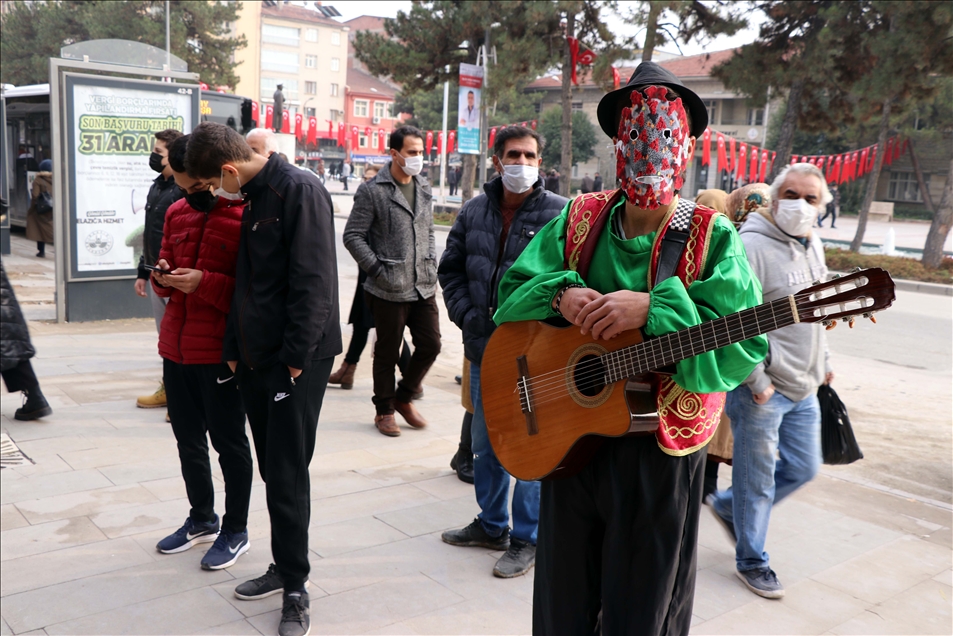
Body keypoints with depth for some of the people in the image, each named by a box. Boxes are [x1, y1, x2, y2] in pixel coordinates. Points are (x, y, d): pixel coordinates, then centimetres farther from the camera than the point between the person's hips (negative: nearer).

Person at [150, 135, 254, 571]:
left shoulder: (246, 217, -12)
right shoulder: (176, 213, 10)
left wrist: (203, 282, -24)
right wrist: (162, 277, -3)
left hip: (219, 352, -7)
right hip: (175, 348, 7)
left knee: (228, 442, 6)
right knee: (188, 440, 17)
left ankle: (235, 531, 22)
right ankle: (201, 519, 36)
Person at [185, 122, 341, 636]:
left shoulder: (300, 191, -13)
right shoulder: (253, 198, 16)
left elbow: (313, 281, -19)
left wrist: (296, 356, -19)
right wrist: (235, 349, 16)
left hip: (296, 360, -8)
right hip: (256, 357, 8)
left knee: (287, 474, -4)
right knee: (273, 470, 14)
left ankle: (295, 589, 9)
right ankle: (284, 568, 27)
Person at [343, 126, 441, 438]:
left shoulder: (424, 188, 11)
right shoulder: (372, 191, -8)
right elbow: (352, 236, -8)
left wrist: (432, 267, 11)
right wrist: (378, 270, -12)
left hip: (424, 287, 6)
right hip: (390, 291, -6)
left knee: (430, 345, 8)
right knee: (387, 352, 7)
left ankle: (403, 397, 30)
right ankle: (384, 410, 25)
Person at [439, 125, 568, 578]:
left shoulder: (561, 214, -8)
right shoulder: (474, 211, 8)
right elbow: (451, 268, 14)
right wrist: (467, 316, 2)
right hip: (483, 350, 6)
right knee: (484, 443, 18)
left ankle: (526, 538, 21)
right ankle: (491, 524, 37)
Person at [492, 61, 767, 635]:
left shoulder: (713, 239, -9)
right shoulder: (579, 220, 2)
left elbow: (741, 349, -17)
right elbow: (513, 291, 2)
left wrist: (655, 308, -29)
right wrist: (562, 294, -17)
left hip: (659, 455, -3)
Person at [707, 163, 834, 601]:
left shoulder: (813, 246, 11)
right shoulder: (753, 246, -18)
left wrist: (822, 363, 21)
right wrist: (757, 381, -20)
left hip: (803, 388, 8)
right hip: (761, 389, -8)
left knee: (803, 468, 18)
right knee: (757, 479, 6)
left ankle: (728, 506, 37)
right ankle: (752, 561, 25)